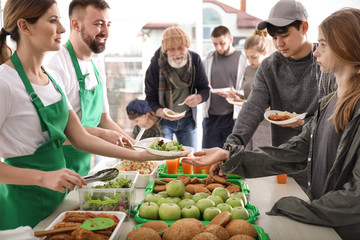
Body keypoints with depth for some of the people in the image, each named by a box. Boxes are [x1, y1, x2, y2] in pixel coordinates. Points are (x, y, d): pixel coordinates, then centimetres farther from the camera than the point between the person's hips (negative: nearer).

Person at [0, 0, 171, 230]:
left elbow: (81, 138, 4)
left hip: (56, 196, 7)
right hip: (24, 204, -7)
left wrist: (140, 155, -1)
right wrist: (43, 177, -27)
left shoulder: (52, 78, 5)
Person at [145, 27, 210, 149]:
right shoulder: (156, 63, -15)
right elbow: (150, 99, -12)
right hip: (163, 121, -2)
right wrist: (161, 112, -33)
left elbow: (205, 89, 1)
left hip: (187, 120, 3)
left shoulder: (195, 60, -7)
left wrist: (198, 98, -24)